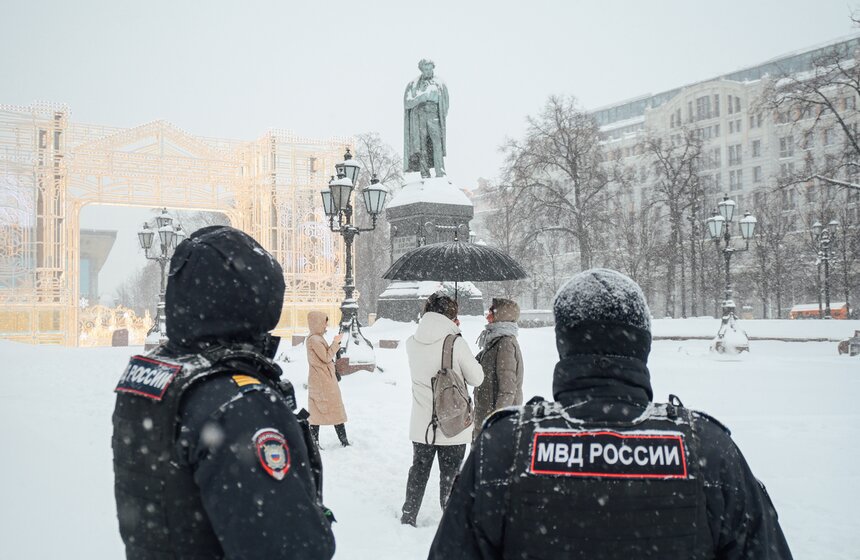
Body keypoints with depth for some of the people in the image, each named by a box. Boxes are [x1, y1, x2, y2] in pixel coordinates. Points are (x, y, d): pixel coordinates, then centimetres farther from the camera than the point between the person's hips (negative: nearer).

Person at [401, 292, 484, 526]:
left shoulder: (412, 342, -6)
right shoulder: (455, 343, -19)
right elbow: (476, 378, -9)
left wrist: (451, 331, 6)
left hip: (421, 426, 4)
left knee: (418, 472, 19)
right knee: (450, 476, 12)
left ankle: (408, 518, 29)